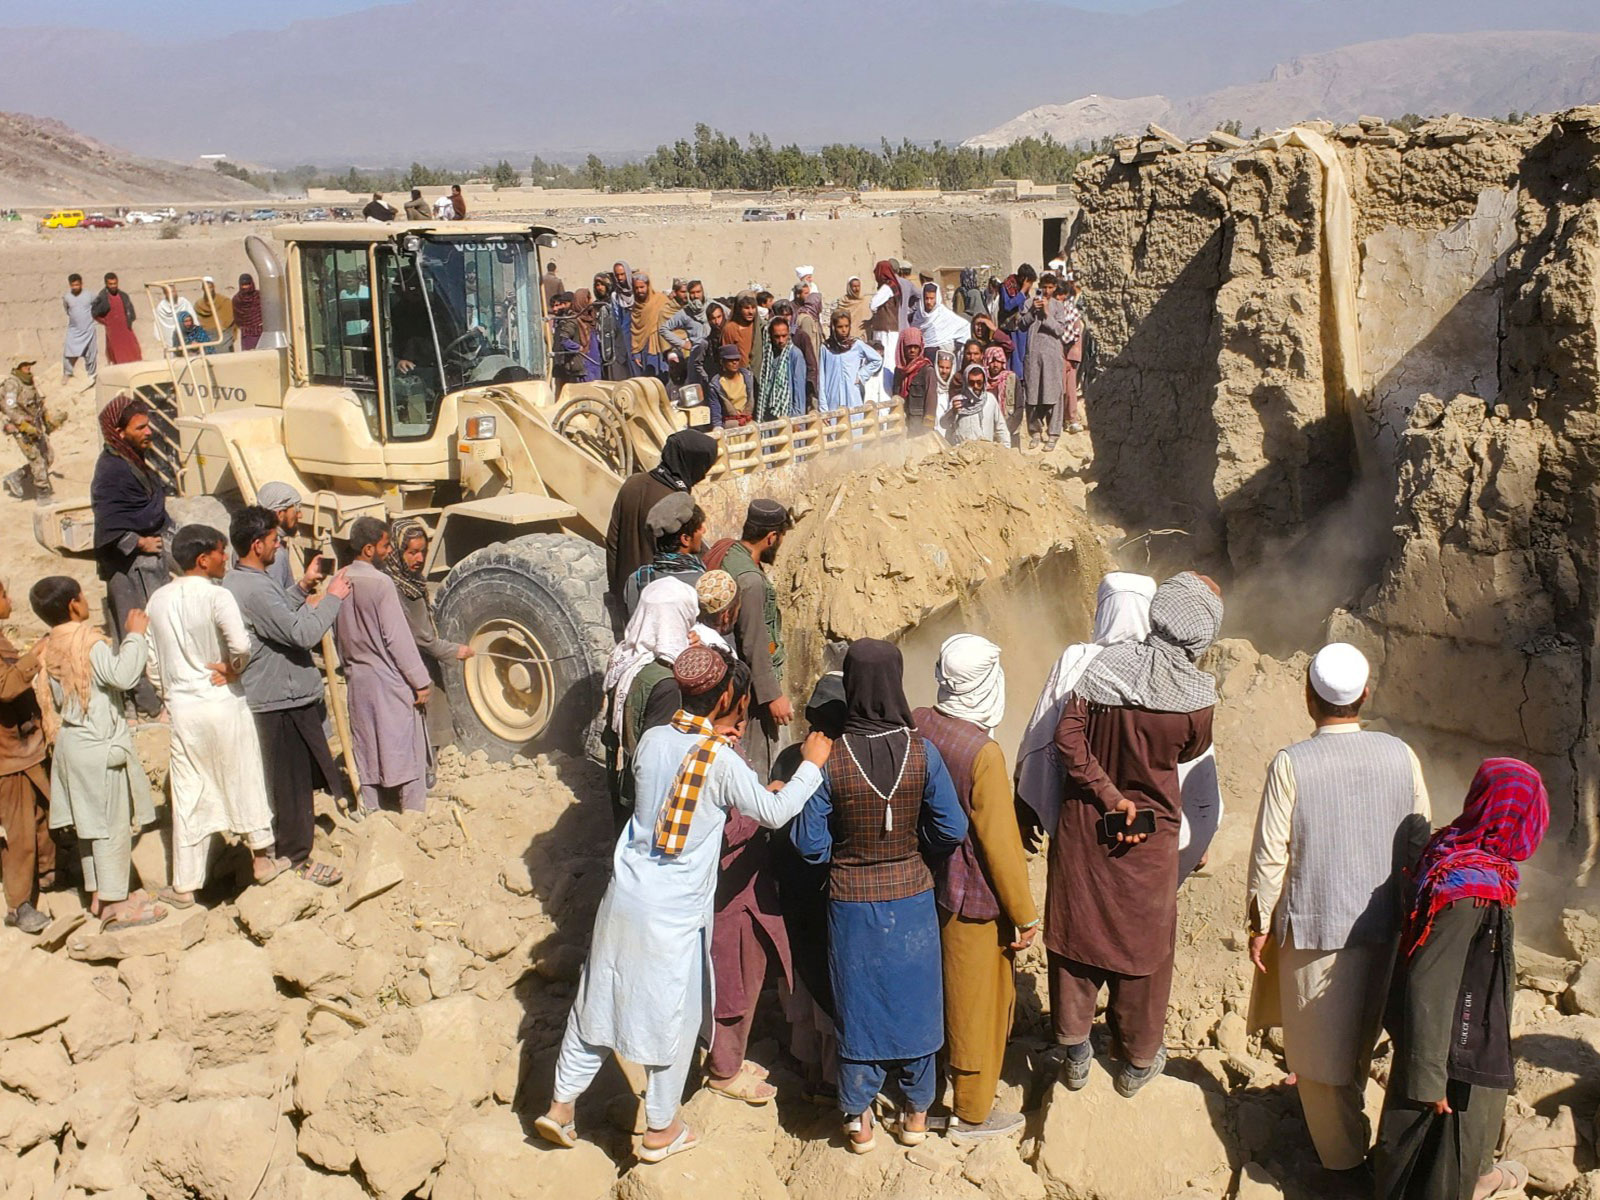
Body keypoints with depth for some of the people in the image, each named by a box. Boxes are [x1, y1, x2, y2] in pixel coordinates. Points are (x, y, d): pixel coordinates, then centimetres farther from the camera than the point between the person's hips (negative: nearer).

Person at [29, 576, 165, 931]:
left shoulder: (47, 649, 8)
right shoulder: (90, 644, -18)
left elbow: (53, 699, 12)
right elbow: (123, 675, -30)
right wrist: (135, 635, -20)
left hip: (71, 743, 9)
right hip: (100, 746, -9)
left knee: (89, 823, 16)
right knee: (112, 824, -2)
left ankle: (98, 894, 26)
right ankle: (115, 905, 2)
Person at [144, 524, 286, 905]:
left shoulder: (158, 599, 4)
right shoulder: (217, 596, -13)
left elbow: (151, 662, 8)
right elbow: (241, 645, -28)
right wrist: (231, 669, -9)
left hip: (181, 707, 4)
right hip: (223, 703, -4)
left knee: (188, 794, 9)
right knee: (243, 780, 13)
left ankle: (185, 885, 14)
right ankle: (262, 857, 26)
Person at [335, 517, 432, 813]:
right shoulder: (380, 583, -18)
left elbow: (336, 634, 11)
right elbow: (397, 637, -17)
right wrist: (420, 681, -12)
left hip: (357, 677, 7)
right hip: (389, 678, -7)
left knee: (365, 747, 13)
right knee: (404, 745, 2)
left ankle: (371, 807, 19)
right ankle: (413, 809, 5)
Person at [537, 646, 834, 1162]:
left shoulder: (653, 740, -1)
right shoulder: (721, 760, -17)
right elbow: (774, 812, -8)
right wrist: (812, 764, 4)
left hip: (625, 896, 5)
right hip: (674, 913, -5)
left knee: (599, 1000, 18)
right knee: (673, 1017, 12)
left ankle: (561, 1106, 28)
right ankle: (661, 1130, 26)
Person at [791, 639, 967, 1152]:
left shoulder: (829, 760, -19)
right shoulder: (922, 753, -16)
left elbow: (811, 845, -12)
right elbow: (951, 831, -8)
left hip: (851, 902, -1)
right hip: (912, 898, 1)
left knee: (858, 1003, 15)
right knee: (913, 1000, 19)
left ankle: (859, 1119, 30)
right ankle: (916, 1113, 35)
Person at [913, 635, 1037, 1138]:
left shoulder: (916, 726, -8)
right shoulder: (983, 753, -26)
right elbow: (1001, 843, -20)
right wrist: (1025, 916, -9)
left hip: (921, 887, 6)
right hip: (972, 899, -6)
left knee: (934, 994, 23)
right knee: (978, 1003, 12)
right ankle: (972, 1111, 27)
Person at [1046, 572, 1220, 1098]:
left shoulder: (1106, 664, -14)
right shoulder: (1196, 694, -19)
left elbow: (1068, 738, -16)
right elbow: (1192, 752, 0)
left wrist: (1108, 795, -12)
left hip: (1083, 824, 2)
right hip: (1149, 837, -2)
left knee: (1077, 931, 15)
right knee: (1143, 942, 15)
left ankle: (1073, 1051, 28)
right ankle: (1137, 1061, 31)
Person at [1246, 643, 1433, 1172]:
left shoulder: (1291, 765, -18)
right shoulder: (1400, 756, -7)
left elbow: (1271, 856, -13)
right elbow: (1420, 842, 2)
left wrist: (1260, 925, -1)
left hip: (1315, 926, -4)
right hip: (1385, 925, 4)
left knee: (1323, 1045, 13)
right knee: (1361, 1034, 26)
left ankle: (1343, 1154, 25)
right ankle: (1351, 1121, 46)